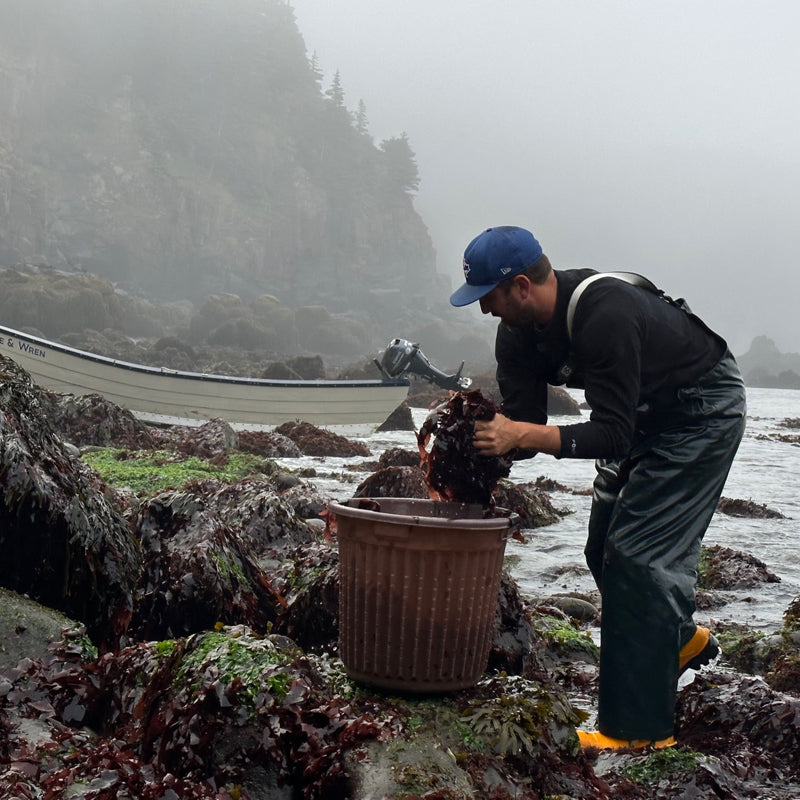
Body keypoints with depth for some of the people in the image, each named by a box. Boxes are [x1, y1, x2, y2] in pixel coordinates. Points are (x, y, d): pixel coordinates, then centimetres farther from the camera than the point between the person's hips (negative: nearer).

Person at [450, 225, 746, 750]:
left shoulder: (605, 314, -35)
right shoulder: (518, 333, -9)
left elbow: (612, 435, -36)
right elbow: (524, 429, -9)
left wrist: (522, 434, -44)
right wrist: (480, 439, -27)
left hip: (704, 412, -9)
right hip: (645, 415, 9)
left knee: (637, 552, -14)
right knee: (605, 546, 9)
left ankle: (640, 728, -7)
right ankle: (682, 638, 35)